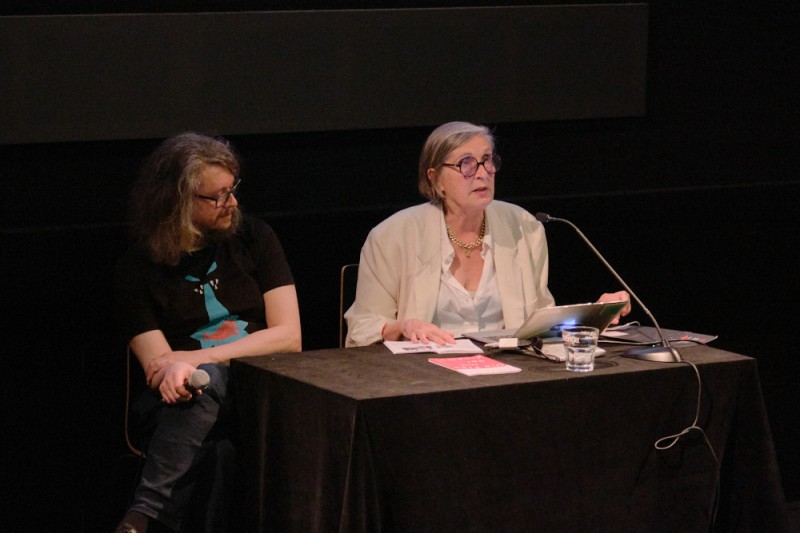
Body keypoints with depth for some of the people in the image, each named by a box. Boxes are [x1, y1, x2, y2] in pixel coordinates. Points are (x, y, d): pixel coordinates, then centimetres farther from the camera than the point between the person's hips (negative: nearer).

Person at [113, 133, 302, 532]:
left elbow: (289, 337, 0)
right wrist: (181, 371, -32)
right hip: (187, 402, -1)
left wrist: (198, 358, -12)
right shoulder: (137, 269, 3)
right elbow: (158, 365, -5)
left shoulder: (253, 238, 7)